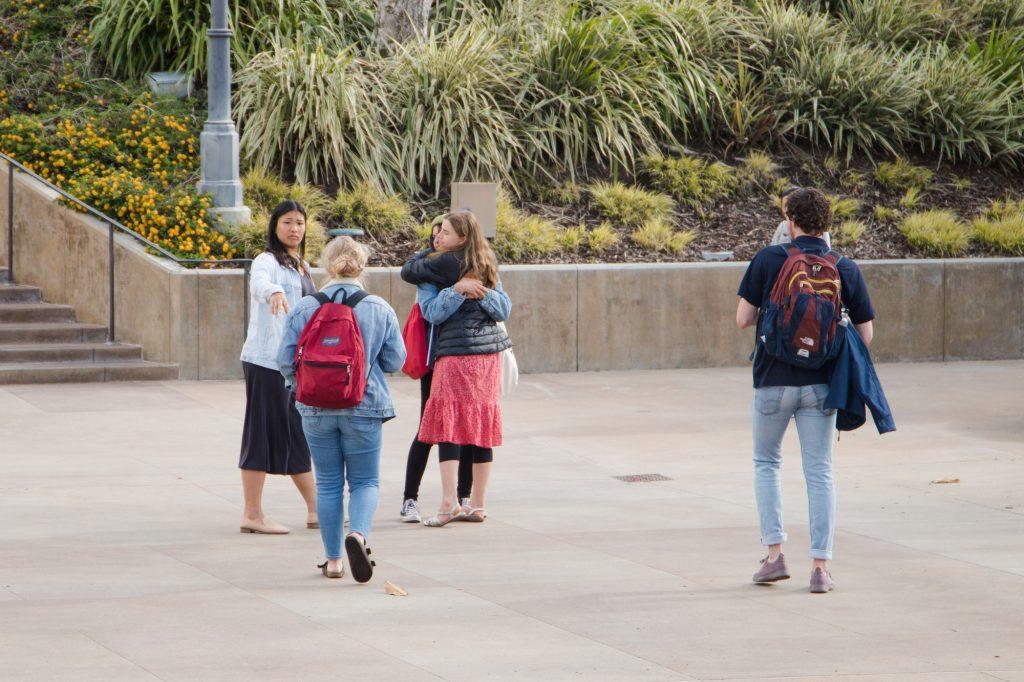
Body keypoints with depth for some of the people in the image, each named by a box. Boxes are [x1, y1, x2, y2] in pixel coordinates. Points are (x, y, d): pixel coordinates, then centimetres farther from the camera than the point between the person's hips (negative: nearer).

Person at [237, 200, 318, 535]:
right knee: (264, 433, -6)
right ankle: (253, 514, -3)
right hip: (267, 360, -8)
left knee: (299, 436, 13)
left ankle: (315, 510, 20)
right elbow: (261, 281, -33)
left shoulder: (302, 267, 18)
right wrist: (275, 292, -55)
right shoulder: (267, 261, -9)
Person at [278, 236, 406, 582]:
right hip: (364, 409, -1)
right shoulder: (379, 309, -6)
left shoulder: (304, 308, -5)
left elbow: (287, 360, -3)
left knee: (328, 482, 13)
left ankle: (333, 559, 14)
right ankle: (358, 533, -20)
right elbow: (395, 361, -1)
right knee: (365, 480, 9)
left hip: (317, 410, 1)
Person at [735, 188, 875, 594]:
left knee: (766, 462, 17)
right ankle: (820, 567, -1)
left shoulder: (768, 260, -7)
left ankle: (775, 554, 7)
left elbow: (743, 319, -6)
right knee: (819, 473, 6)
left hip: (774, 381, -1)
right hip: (821, 384, 1)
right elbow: (865, 334, 1)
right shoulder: (845, 269, 0)